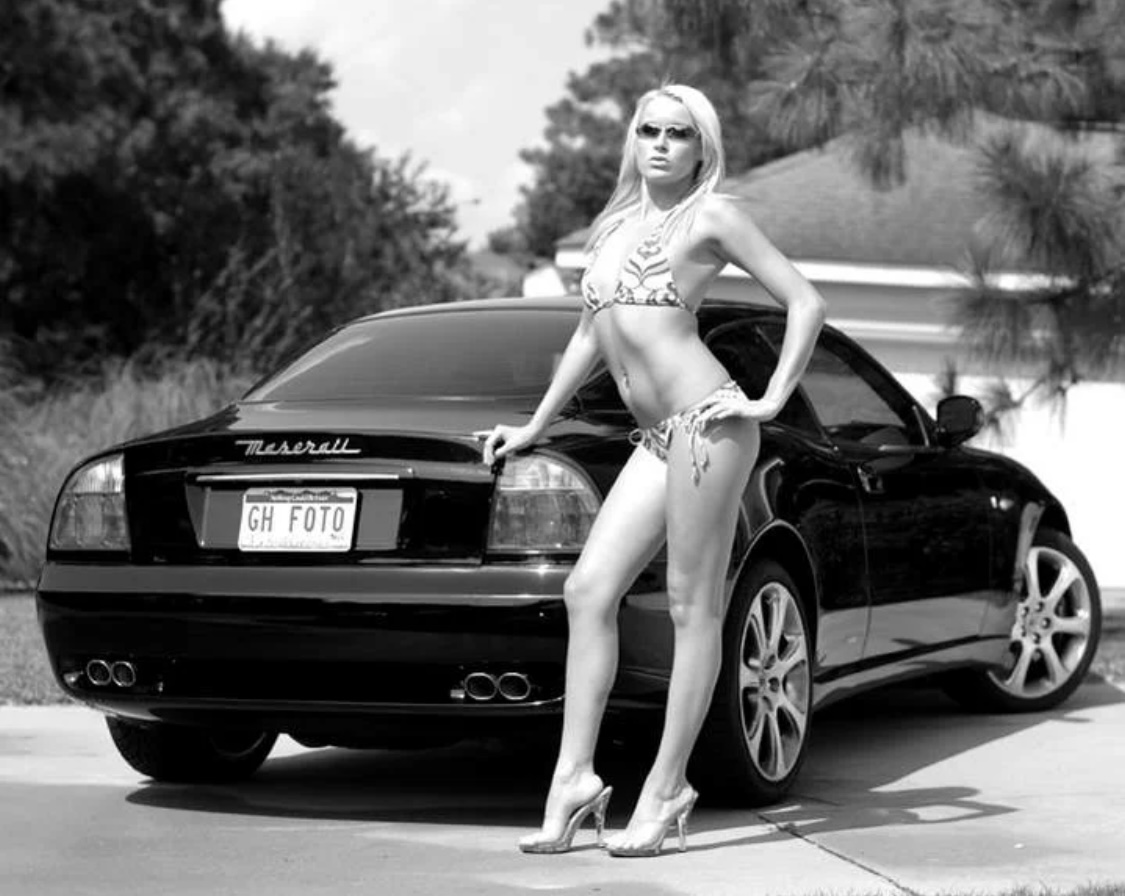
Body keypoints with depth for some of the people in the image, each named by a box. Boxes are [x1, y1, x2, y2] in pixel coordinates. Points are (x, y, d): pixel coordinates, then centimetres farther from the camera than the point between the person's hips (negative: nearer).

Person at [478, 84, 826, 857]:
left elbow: (806, 302, -1)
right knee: (588, 590, -2)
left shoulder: (713, 215, 1)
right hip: (656, 439, 7)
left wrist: (772, 401, -6)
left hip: (706, 421, -7)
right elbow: (590, 335, 28)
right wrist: (535, 427, 27)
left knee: (693, 607, -4)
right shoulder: (615, 225, 20)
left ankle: (667, 789, 0)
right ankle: (575, 778, -1)